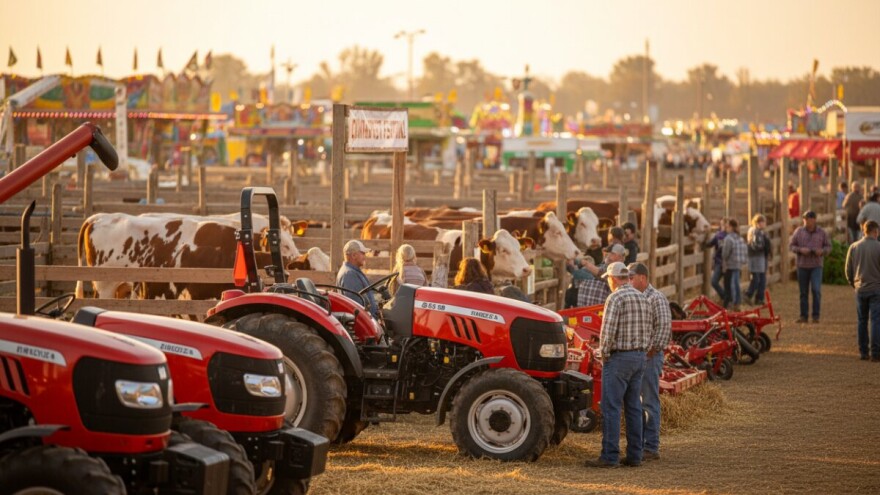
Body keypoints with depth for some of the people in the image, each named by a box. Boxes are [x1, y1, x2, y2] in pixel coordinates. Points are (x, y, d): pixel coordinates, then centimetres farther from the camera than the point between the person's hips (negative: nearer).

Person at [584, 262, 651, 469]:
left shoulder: (616, 298, -13)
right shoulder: (643, 298, 12)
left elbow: (608, 330, -19)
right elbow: (649, 330, 13)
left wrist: (603, 353, -6)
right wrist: (641, 350, 17)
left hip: (619, 358, -8)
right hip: (640, 357, 8)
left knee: (611, 408, -5)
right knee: (633, 407, 11)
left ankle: (609, 456, -7)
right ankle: (634, 455, 12)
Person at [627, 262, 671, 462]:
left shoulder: (656, 298, -10)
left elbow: (664, 327, -17)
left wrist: (651, 351, -16)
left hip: (649, 356, -8)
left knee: (650, 403, -5)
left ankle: (651, 448, -2)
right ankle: (638, 445, 16)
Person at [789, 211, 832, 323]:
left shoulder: (821, 232, 3)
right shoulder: (798, 231, 4)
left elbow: (828, 246, 9)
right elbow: (791, 246, 5)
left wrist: (822, 251, -13)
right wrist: (800, 250, -13)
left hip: (816, 266, -1)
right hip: (802, 266, 1)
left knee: (816, 290, -13)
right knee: (803, 292, 6)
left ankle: (816, 316, -6)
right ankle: (803, 316, 13)